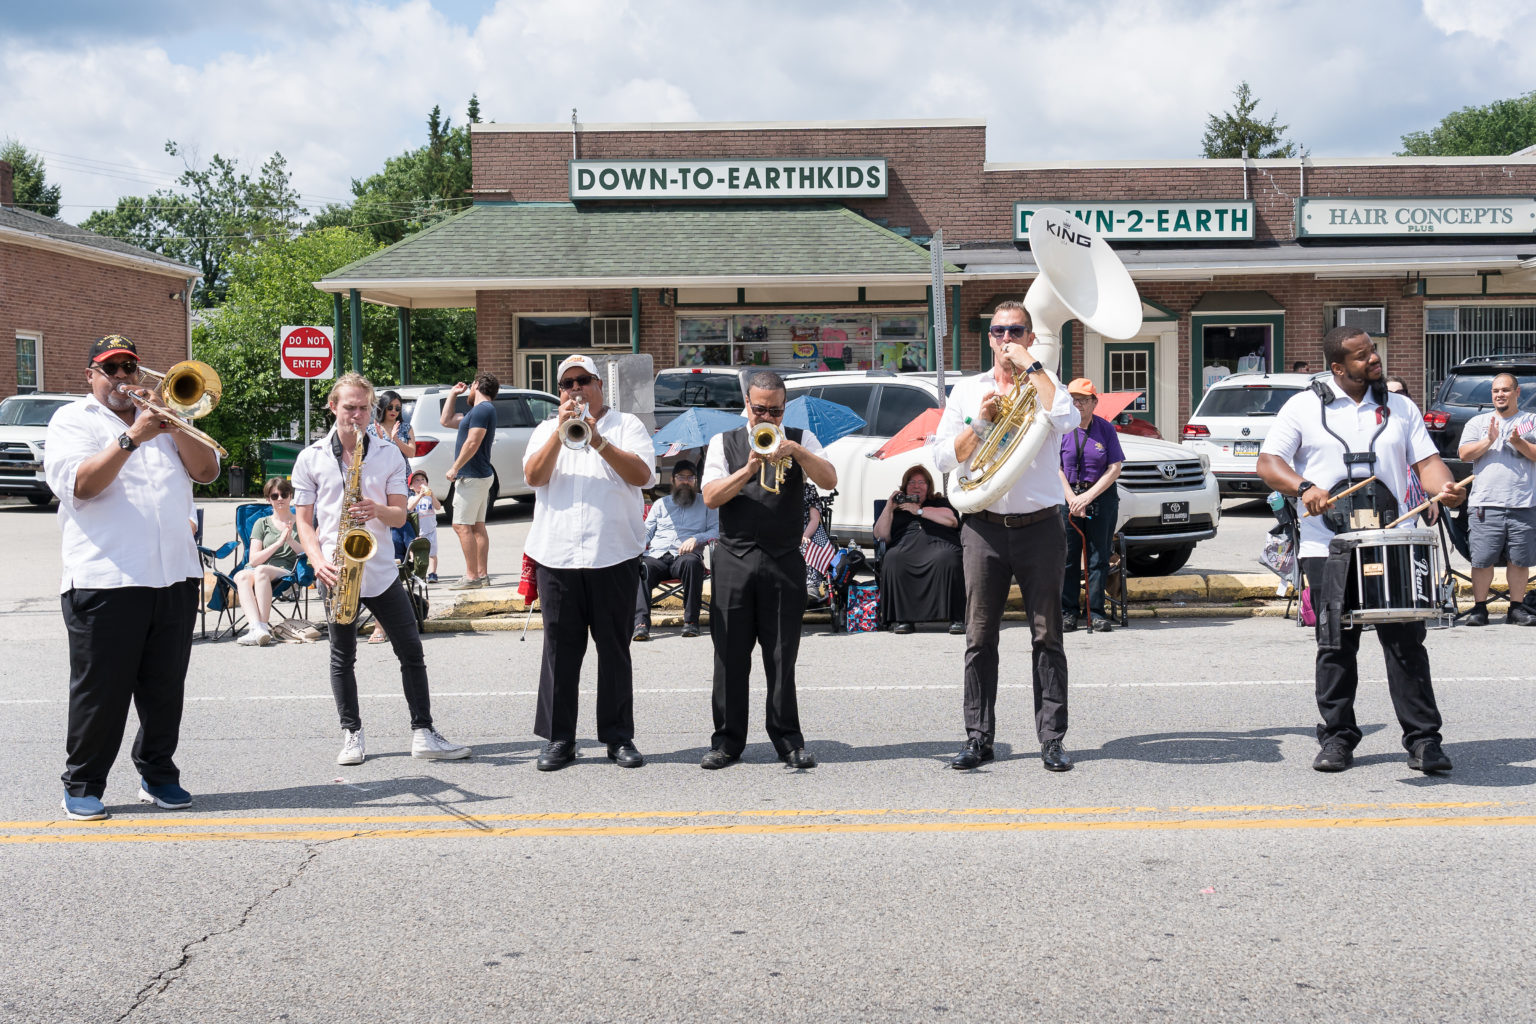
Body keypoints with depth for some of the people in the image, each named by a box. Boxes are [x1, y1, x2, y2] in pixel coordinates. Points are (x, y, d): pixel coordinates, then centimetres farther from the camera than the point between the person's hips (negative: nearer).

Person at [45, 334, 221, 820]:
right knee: (100, 689, -1)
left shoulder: (162, 420, 21)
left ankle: (158, 775, 21)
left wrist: (171, 426, -4)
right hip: (104, 579, -4)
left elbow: (207, 471, 9)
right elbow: (80, 484, -11)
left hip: (175, 578, 4)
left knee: (165, 687, 9)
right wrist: (131, 437, -18)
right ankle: (82, 786, 11)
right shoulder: (73, 420, 6)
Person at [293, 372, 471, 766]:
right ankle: (352, 735, 15)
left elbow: (400, 516, 3)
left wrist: (377, 510, -20)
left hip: (380, 570, 1)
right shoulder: (310, 459, 2)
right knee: (343, 657, 6)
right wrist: (318, 561, -14)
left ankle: (423, 733, 5)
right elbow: (303, 521, 2)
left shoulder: (390, 455, 5)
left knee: (412, 651, -1)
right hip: (337, 572, -1)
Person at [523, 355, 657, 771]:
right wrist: (560, 432, -10)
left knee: (614, 648, 3)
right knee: (560, 649, 3)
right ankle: (558, 737, 11)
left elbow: (642, 475, -7)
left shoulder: (627, 425, 8)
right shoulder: (547, 429, 15)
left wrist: (598, 441, -16)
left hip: (614, 554, -1)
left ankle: (619, 737, 11)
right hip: (557, 555, 2)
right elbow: (534, 476, -1)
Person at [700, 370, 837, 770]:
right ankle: (728, 740, 9)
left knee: (782, 655, 2)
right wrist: (748, 470, -16)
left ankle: (788, 740, 9)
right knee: (730, 655, 2)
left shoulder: (800, 440, 10)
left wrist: (798, 453, -21)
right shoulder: (724, 443, 10)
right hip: (734, 560, 0)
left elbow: (830, 481, -6)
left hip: (784, 561, 0)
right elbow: (711, 496, -3)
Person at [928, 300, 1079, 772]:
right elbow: (943, 458, 6)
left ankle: (1052, 740, 7)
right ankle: (979, 738, 10)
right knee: (980, 638, 4)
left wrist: (1029, 365, -11)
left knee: (1046, 636, 1)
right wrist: (980, 420, -6)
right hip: (985, 528, 2)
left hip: (1040, 526, -1)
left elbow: (1066, 419, -18)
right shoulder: (967, 389, 11)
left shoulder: (1045, 383, 5)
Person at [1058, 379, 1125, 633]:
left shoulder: (1106, 429, 3)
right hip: (1067, 496, 0)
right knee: (1068, 557, -2)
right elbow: (1056, 468, -1)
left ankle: (1096, 613, 6)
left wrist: (1089, 496, -11)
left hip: (1101, 497, 0)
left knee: (1099, 557, 1)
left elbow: (1115, 468, -2)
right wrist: (1072, 498, -13)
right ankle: (1068, 612, 5)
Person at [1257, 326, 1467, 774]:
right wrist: (1304, 487, -19)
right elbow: (1268, 462, 0)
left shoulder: (1400, 408, 14)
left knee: (1406, 640, -3)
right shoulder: (1304, 408, 5)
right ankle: (1337, 738, 14)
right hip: (1328, 548, -1)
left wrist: (1444, 488, -11)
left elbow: (1426, 460, 11)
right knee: (1335, 645, 2)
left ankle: (1423, 740, 4)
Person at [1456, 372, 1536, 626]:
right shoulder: (1477, 422, 14)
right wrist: (1489, 440, -12)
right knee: (1482, 559, -4)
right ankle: (1479, 607, 6)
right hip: (1486, 504, 0)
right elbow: (1464, 454, 1)